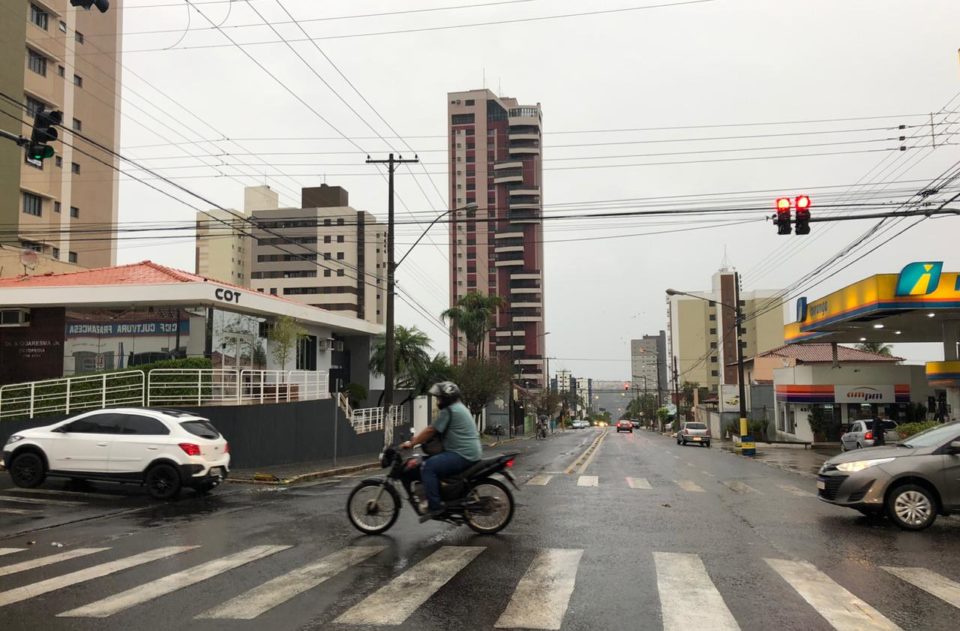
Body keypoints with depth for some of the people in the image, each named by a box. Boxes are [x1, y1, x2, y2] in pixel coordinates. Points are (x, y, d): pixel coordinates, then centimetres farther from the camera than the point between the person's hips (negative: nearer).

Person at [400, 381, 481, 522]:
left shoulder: (448, 411, -12)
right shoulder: (459, 408, 21)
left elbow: (431, 431, -11)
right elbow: (434, 430, 25)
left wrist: (411, 443, -3)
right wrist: (417, 438, 21)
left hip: (462, 455, -11)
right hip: (470, 453, 11)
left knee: (427, 467, -19)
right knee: (433, 462, 21)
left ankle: (435, 506, -21)